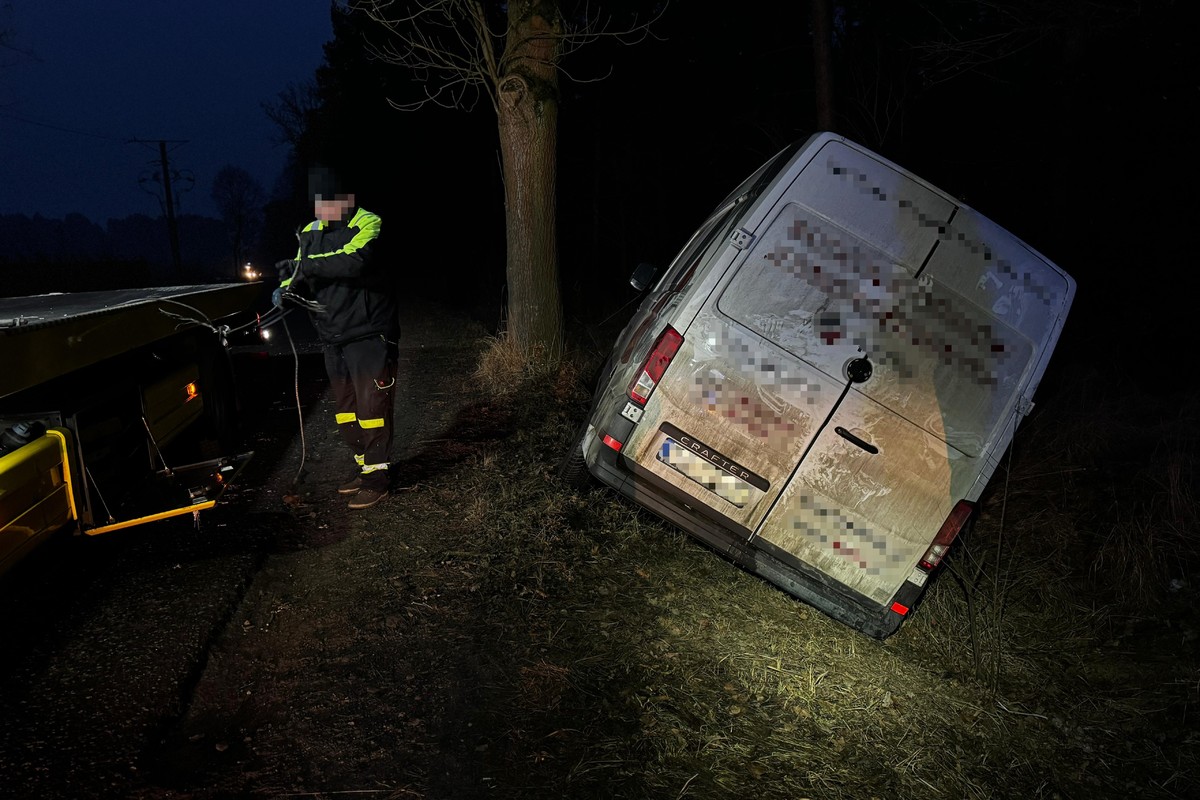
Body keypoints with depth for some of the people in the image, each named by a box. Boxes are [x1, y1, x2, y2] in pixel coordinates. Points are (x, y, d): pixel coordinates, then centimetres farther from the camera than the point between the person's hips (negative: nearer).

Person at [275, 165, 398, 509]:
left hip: (370, 335, -7)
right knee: (344, 409, 13)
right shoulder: (310, 232, 11)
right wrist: (286, 289, -8)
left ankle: (376, 477, 4)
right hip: (334, 339, 7)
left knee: (371, 406, -5)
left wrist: (306, 264, -26)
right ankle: (363, 465, 27)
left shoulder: (367, 224, -11)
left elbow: (356, 260, -29)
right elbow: (302, 276, 15)